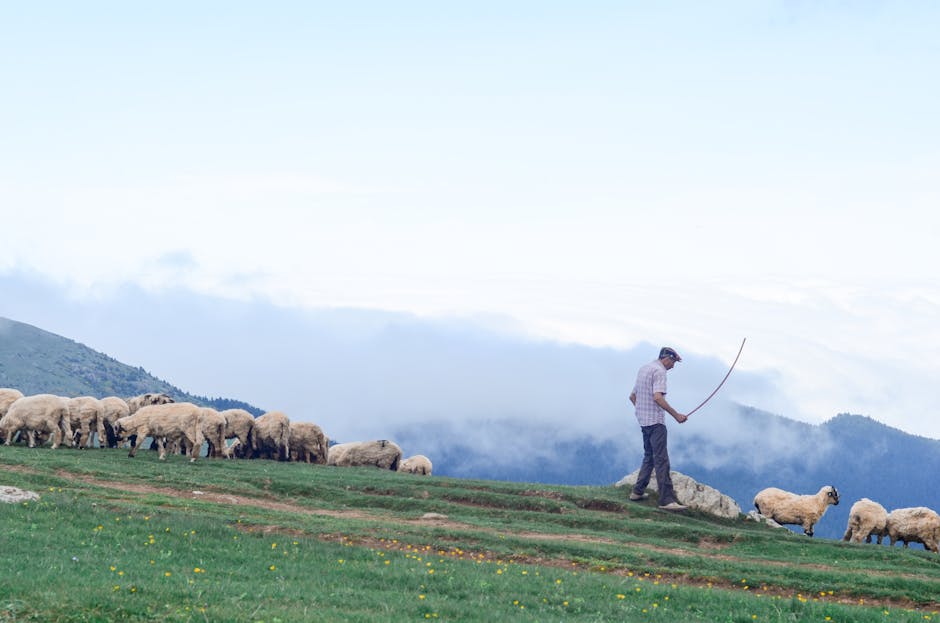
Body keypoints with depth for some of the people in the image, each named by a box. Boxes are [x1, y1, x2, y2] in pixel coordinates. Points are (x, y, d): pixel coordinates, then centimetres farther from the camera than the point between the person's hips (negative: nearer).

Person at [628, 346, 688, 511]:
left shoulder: (643, 369, 19)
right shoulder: (659, 371, -11)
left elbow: (632, 396, 26)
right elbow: (657, 397, -24)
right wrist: (676, 415, -20)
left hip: (643, 421, 9)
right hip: (655, 421, -9)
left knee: (649, 456, 20)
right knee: (661, 460, -12)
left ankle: (638, 492, 22)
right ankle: (666, 499, -17)